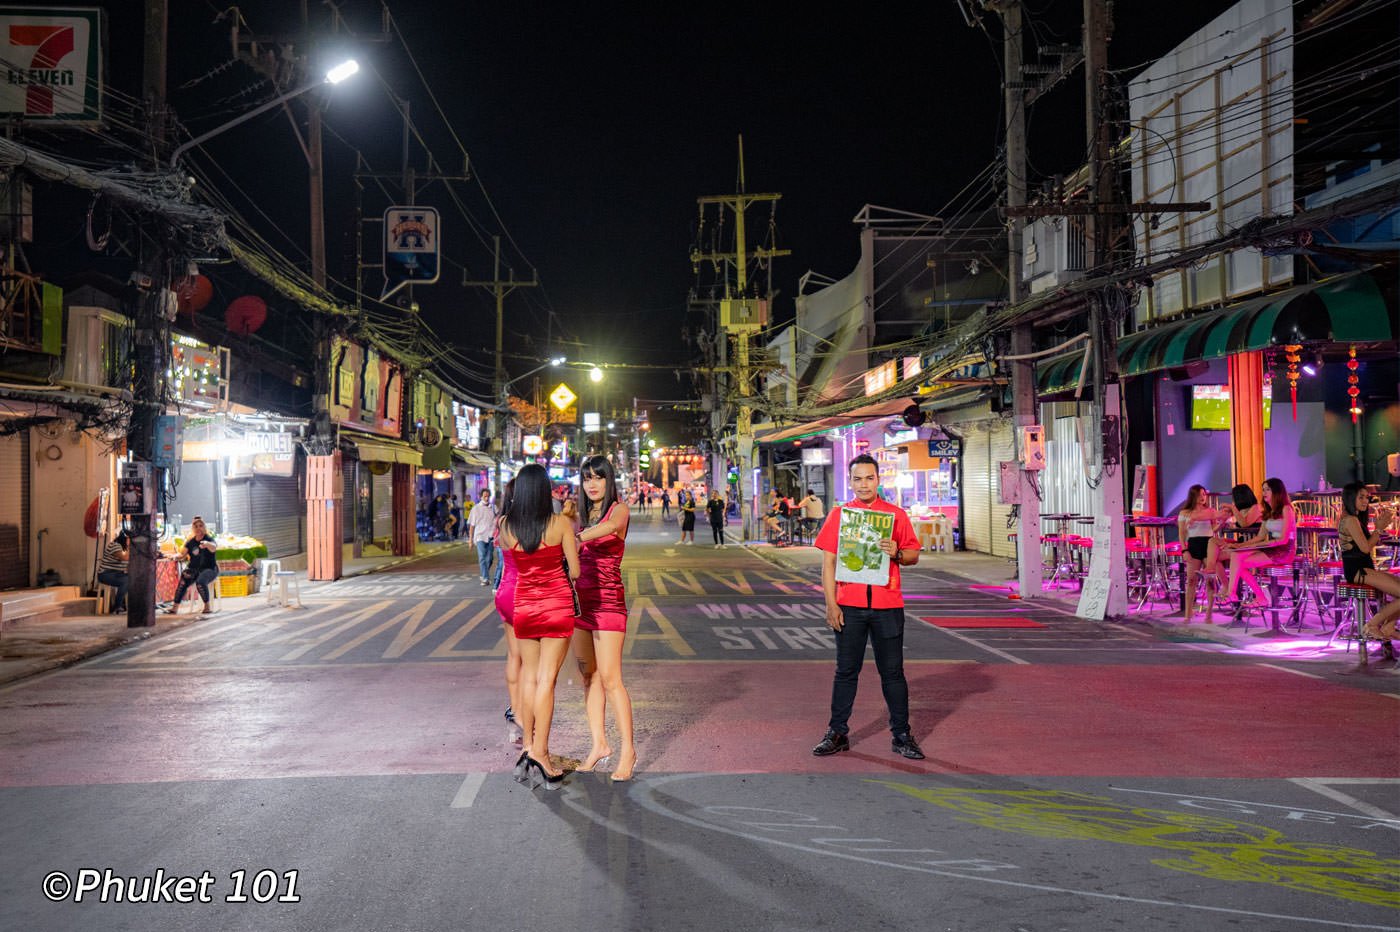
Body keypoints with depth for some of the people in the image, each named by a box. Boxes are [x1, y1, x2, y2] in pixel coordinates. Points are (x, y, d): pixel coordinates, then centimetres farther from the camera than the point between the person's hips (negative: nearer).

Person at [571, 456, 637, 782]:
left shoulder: (619, 510, -5)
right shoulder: (583, 515, 15)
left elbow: (609, 527, -30)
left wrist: (576, 538, -45)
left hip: (608, 601, -7)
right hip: (580, 600, 7)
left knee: (610, 679, -8)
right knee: (588, 676, 8)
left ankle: (627, 749, 0)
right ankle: (599, 745, 16)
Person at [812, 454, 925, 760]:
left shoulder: (896, 514, 5)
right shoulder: (838, 514, 5)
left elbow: (913, 555, 9)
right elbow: (828, 563, 3)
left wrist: (896, 553, -14)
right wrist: (831, 605, -4)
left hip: (887, 605, 0)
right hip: (849, 605, 0)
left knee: (893, 672, 5)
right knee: (846, 671, 7)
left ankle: (901, 735, 12)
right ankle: (837, 733, 15)